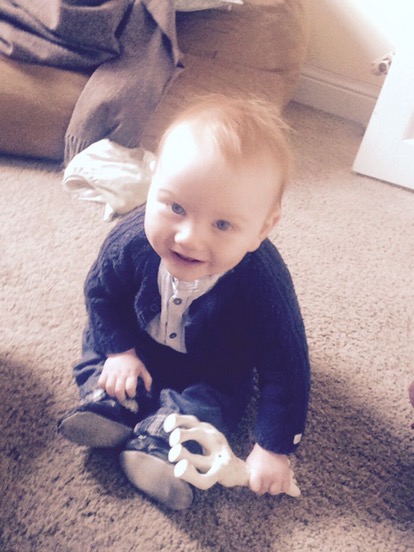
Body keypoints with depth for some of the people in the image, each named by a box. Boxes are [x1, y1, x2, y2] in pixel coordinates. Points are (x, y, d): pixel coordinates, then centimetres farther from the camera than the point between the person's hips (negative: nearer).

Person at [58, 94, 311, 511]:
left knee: (215, 399, -23)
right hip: (139, 343, 3)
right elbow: (101, 291, -10)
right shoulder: (132, 238, -32)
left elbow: (285, 369, -29)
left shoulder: (262, 284, -40)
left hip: (214, 371, -3)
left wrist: (274, 448, -26)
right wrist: (119, 351, -17)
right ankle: (108, 406, -17)